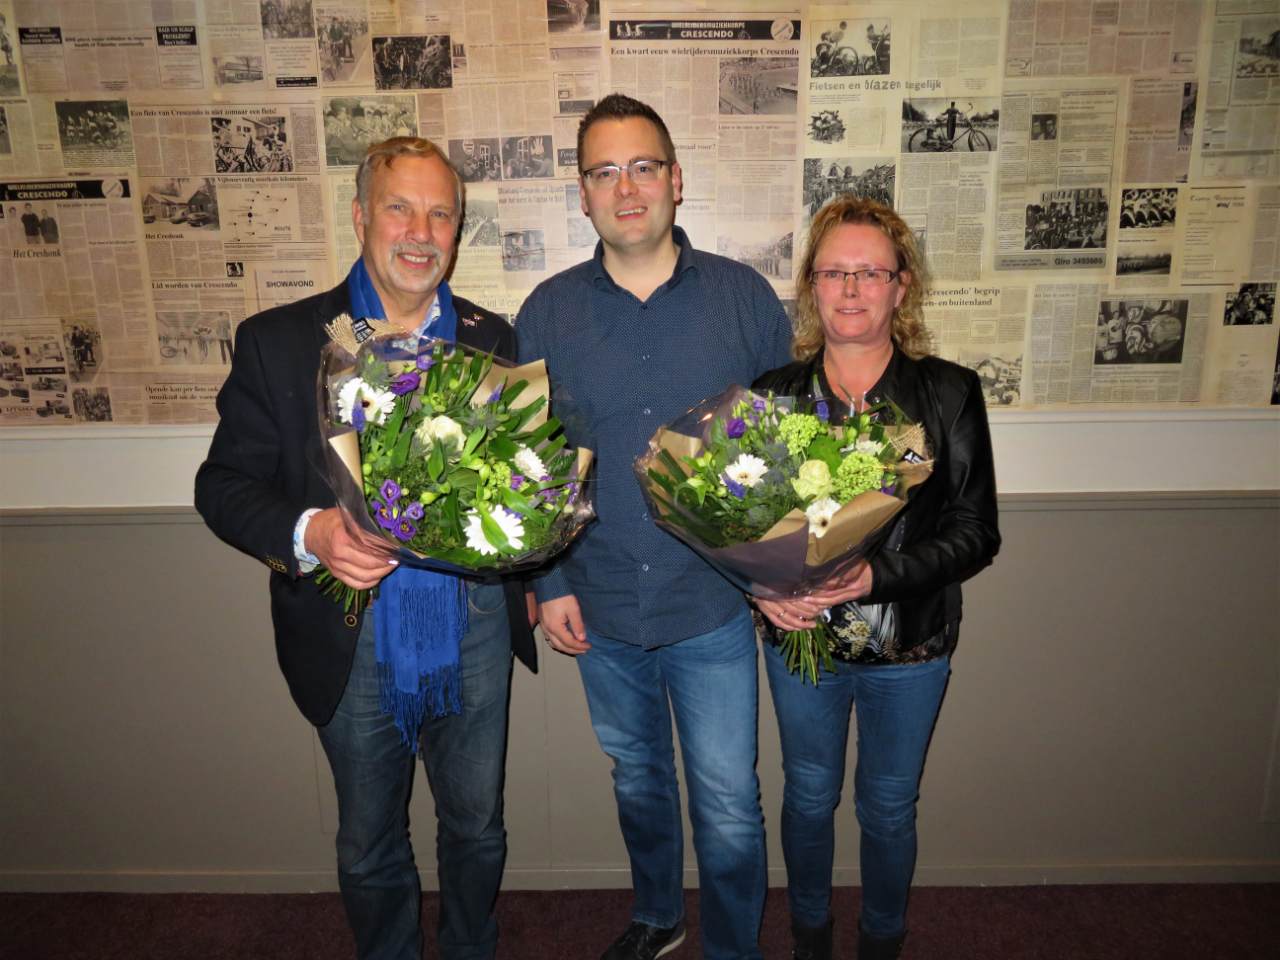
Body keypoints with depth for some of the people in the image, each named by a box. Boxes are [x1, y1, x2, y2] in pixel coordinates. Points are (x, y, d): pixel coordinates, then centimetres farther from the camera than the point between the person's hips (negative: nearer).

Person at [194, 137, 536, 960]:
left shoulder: (494, 340, 2)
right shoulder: (278, 341, -5)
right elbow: (224, 483, -5)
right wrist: (307, 532, -25)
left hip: (476, 625, 2)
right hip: (356, 636, -1)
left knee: (478, 829, 21)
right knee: (369, 846, 20)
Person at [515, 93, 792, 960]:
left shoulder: (744, 296, -5)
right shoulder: (547, 313, -1)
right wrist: (548, 581, -2)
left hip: (714, 604, -2)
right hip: (599, 610, 2)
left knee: (729, 806, 9)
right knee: (637, 780, 23)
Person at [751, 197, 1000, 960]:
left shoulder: (950, 394, -9)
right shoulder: (775, 394, -5)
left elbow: (976, 532, -11)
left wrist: (876, 575, -24)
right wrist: (765, 586, -19)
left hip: (911, 645, -1)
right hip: (800, 636, 1)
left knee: (890, 807, 19)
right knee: (810, 797, 20)